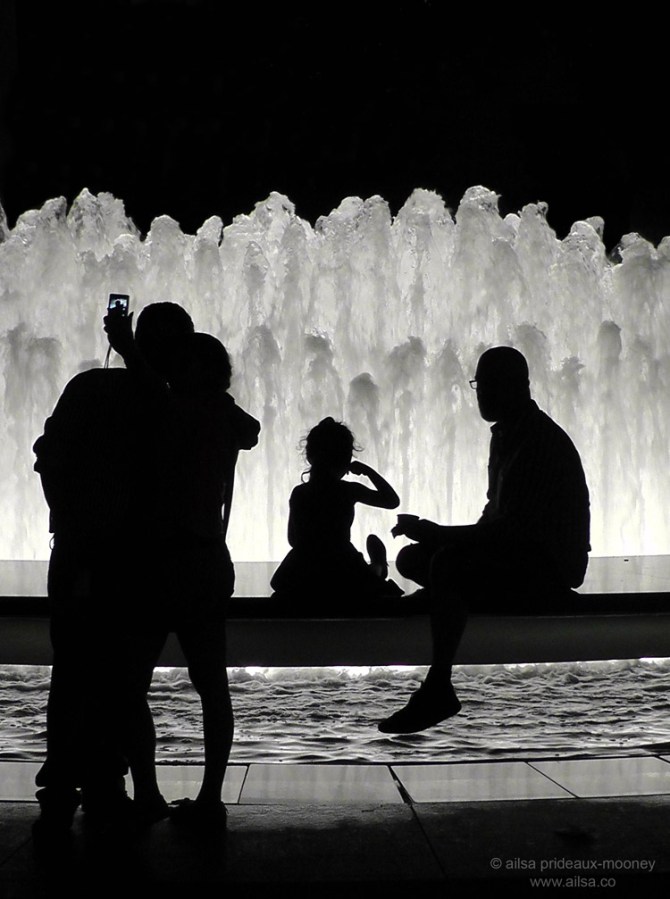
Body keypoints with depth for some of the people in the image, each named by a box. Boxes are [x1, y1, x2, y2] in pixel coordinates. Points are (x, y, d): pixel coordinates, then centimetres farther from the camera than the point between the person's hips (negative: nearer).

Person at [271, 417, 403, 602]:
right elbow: (393, 500, 1)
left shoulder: (298, 493, -3)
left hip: (302, 578, 3)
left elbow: (293, 539, 8)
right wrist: (368, 471, 7)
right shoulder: (349, 491, -12)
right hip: (342, 575, -3)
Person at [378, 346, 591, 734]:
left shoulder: (541, 441, -20)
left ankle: (438, 691, -28)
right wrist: (432, 533, 2)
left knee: (447, 564, -32)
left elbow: (510, 529, -27)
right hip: (517, 552, 11)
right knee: (411, 558, 5)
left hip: (551, 564, -11)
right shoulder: (506, 434, 13)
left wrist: (432, 532, -25)